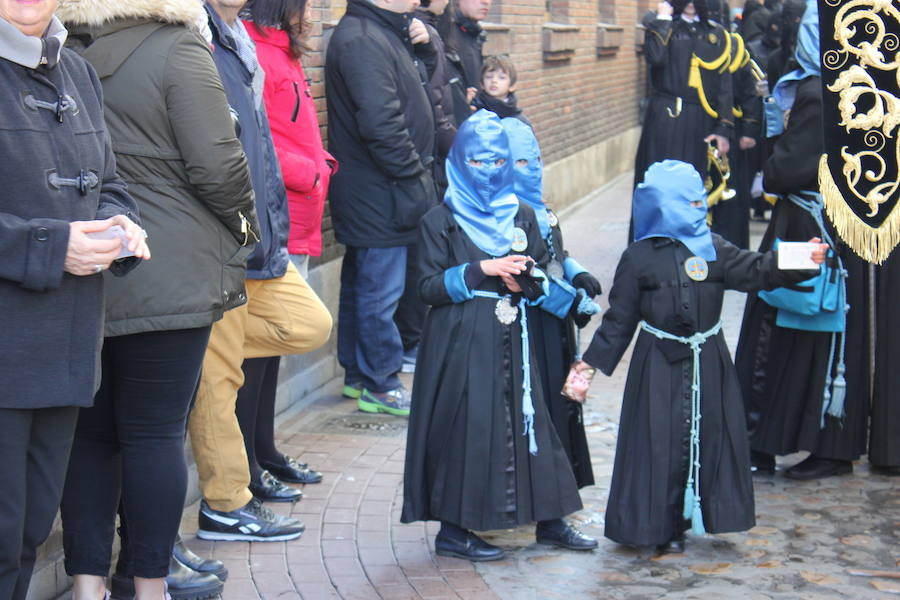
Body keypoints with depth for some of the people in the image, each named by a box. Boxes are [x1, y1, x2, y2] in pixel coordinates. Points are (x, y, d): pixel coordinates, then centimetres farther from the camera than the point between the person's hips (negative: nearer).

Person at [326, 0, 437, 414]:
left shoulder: (385, 33, 15)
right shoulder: (362, 39, -19)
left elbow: (413, 92, 21)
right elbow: (380, 123, -24)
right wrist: (415, 174, -18)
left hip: (371, 194, 11)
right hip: (380, 194, -11)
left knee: (361, 283, 17)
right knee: (380, 290, -2)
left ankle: (357, 375, 28)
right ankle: (380, 385, 8)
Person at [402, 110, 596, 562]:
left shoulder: (522, 216, 10)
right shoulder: (440, 222, -3)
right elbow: (429, 287, -9)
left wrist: (524, 281, -11)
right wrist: (483, 270, -17)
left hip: (511, 340, 4)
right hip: (461, 342, -4)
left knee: (526, 420, 7)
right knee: (465, 427, -3)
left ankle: (548, 520, 17)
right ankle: (452, 530, 7)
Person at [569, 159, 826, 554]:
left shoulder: (713, 248, 4)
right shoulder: (638, 258, -3)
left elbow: (756, 271, -6)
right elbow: (620, 317, 2)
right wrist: (593, 360, -2)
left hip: (708, 362, 3)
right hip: (659, 366, -3)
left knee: (708, 435, 6)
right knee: (662, 442, 0)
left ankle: (700, 513, 22)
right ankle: (664, 526, 12)